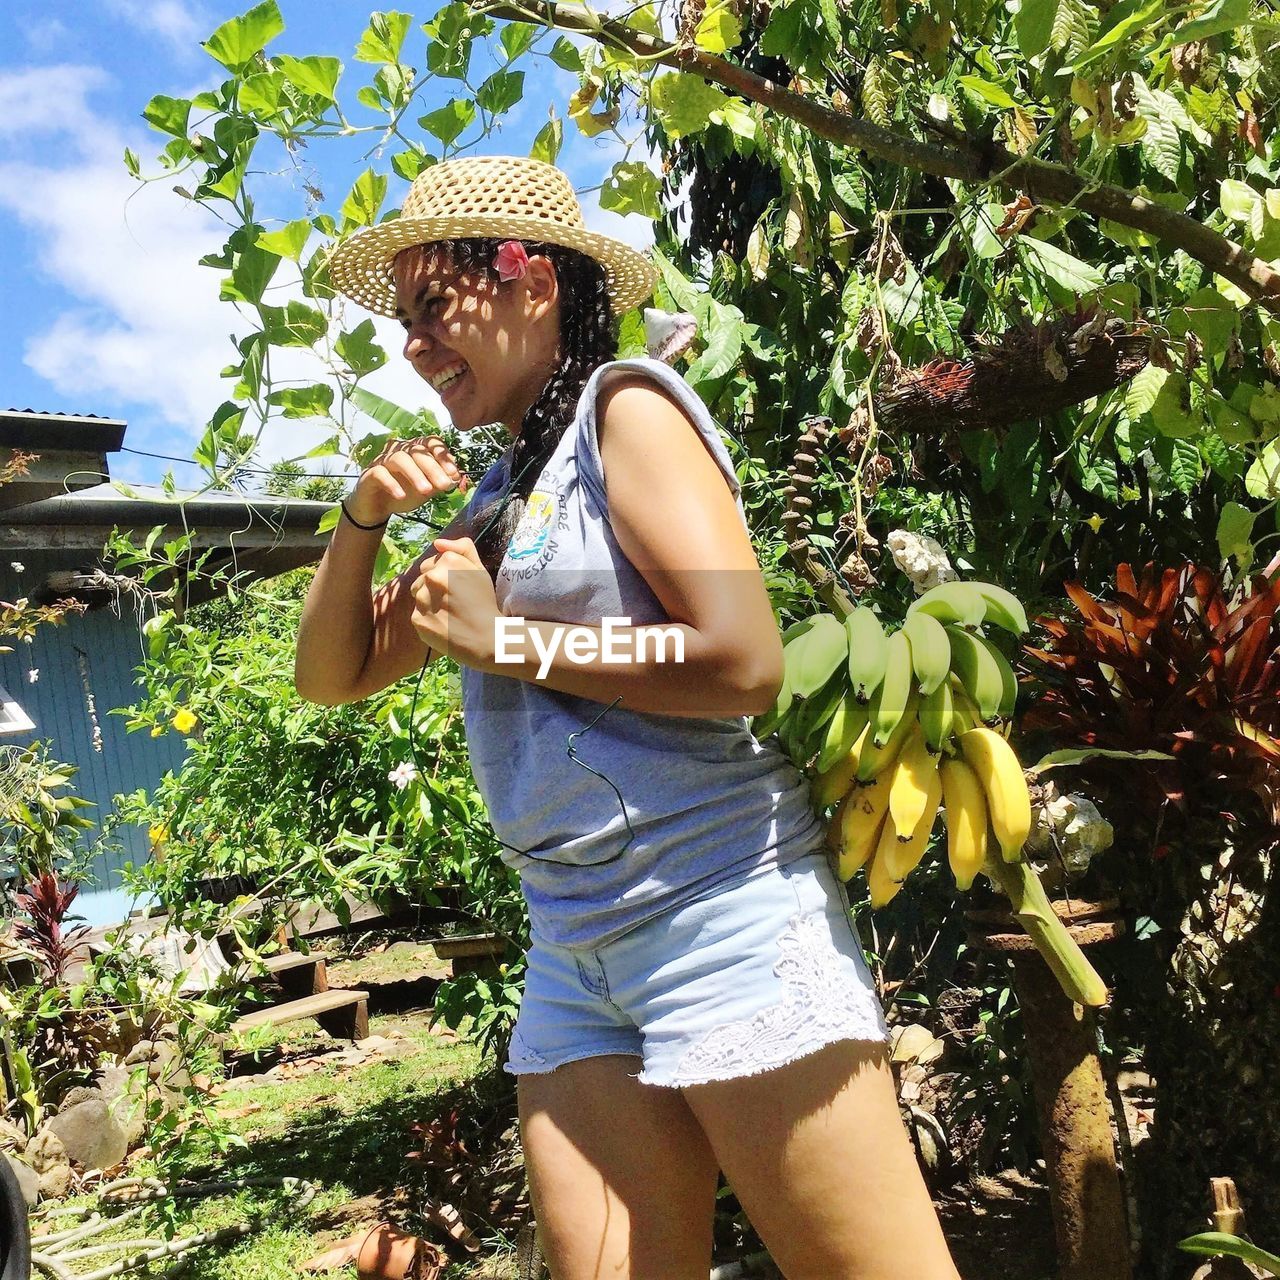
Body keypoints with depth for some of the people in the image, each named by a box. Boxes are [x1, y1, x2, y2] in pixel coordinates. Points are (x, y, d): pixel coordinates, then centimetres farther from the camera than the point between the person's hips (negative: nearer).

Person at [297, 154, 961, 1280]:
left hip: (719, 913, -7)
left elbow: (742, 661, -18)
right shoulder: (498, 497, 16)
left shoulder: (625, 405, -5)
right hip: (574, 952, 7)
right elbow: (332, 675, 19)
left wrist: (503, 638, -10)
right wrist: (363, 519, 3)